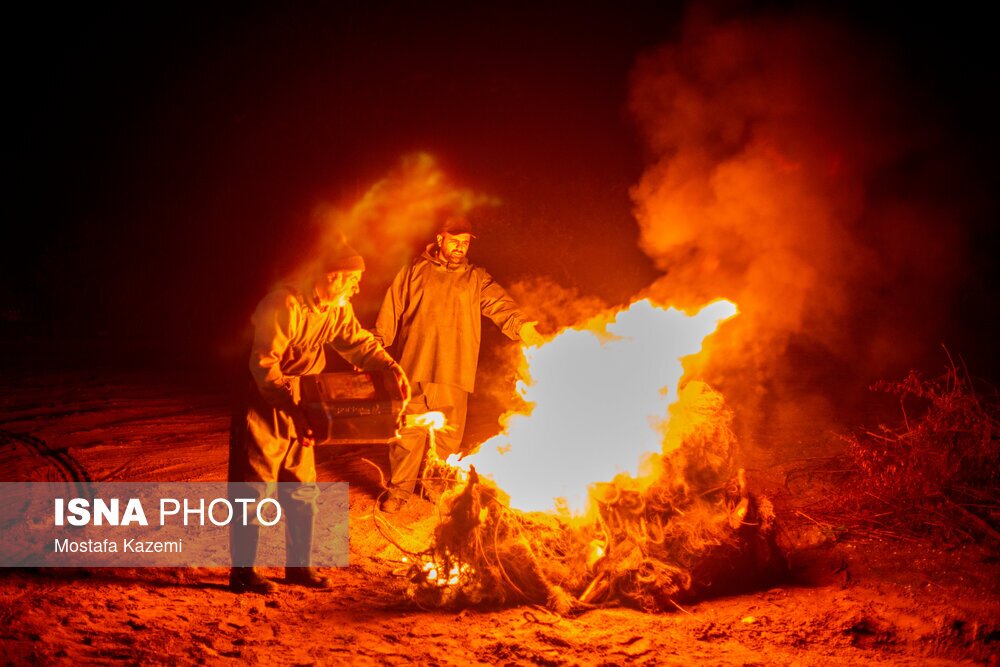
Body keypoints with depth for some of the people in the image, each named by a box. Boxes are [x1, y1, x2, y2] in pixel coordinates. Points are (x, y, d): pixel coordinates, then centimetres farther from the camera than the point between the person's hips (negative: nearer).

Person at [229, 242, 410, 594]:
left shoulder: (337, 308, 0)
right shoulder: (284, 305, -26)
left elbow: (359, 343, 6)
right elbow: (264, 366, -28)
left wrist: (391, 367, -14)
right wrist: (293, 409, -36)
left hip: (298, 406, 8)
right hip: (262, 404, -8)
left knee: (303, 489, 12)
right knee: (254, 489, -3)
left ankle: (298, 565, 23)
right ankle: (242, 572, 6)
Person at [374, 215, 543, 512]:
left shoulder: (477, 279, 9)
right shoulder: (415, 272, 8)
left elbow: (499, 304, -7)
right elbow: (391, 311, 9)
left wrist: (519, 324, -28)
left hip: (454, 373, 1)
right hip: (414, 368, -1)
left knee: (448, 436, 7)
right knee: (408, 432, 2)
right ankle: (399, 489, 13)